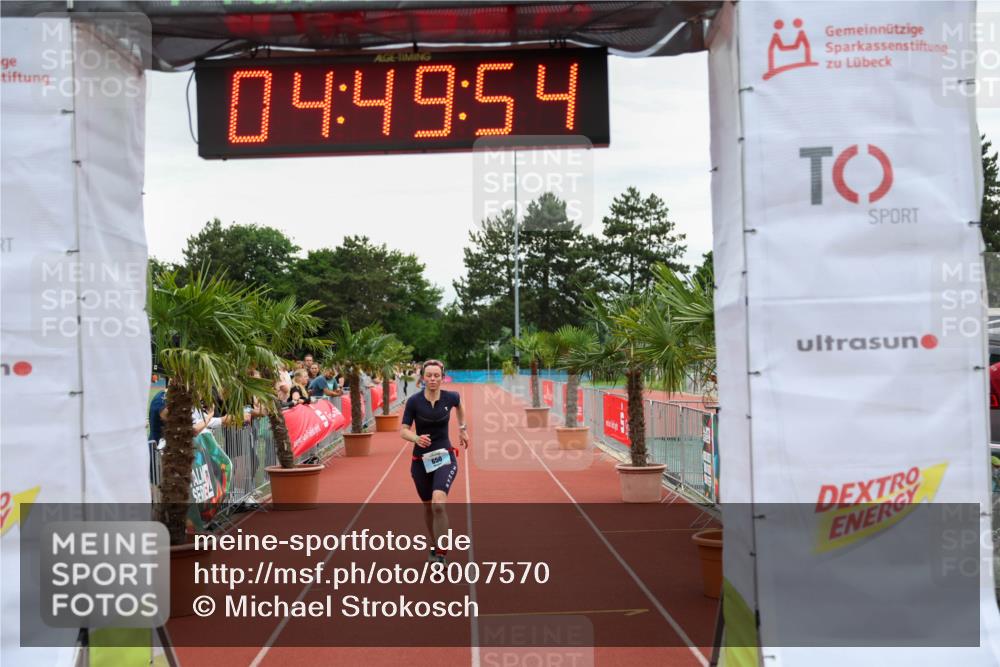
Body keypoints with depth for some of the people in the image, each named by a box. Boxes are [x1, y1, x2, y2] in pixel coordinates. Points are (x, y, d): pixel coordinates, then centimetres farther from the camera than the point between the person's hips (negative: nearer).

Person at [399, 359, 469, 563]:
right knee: (428, 506, 14)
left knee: (438, 503, -22)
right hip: (421, 460, 1)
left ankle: (441, 554, -15)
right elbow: (404, 431, -9)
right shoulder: (414, 401, -11)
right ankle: (435, 545, 39)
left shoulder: (450, 397, -7)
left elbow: (459, 405, 18)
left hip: (444, 457, -1)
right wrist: (416, 438, -29)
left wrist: (462, 428, 16)